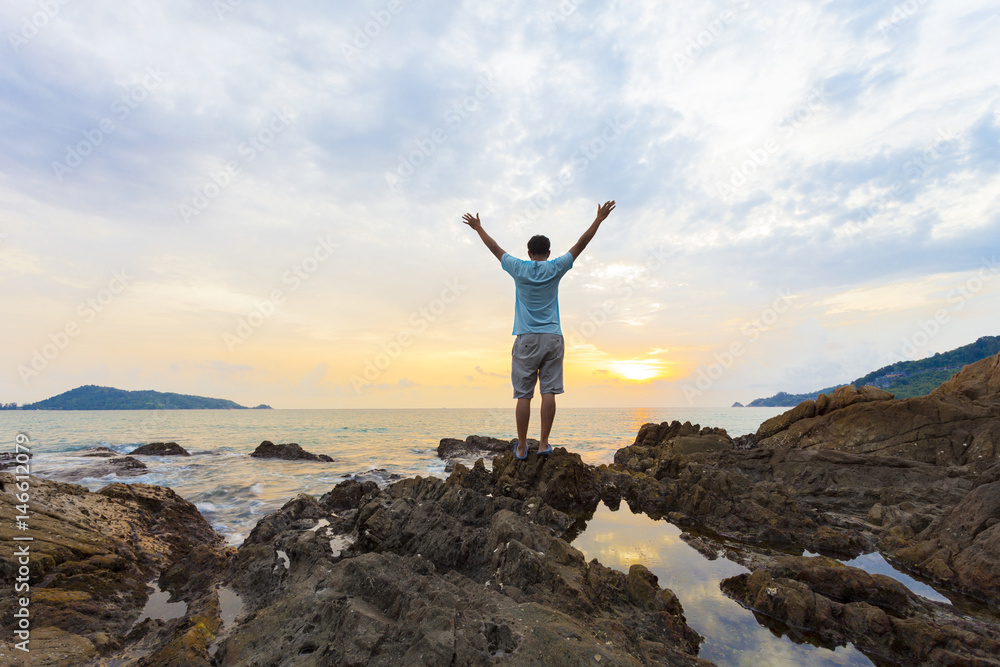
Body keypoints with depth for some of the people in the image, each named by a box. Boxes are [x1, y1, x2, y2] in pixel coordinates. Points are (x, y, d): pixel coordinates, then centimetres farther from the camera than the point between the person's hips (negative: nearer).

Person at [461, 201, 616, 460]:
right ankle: (544, 444, 6)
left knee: (523, 395, 2)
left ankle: (522, 447, 9)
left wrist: (477, 227, 28)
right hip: (552, 338, 1)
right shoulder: (555, 269, 2)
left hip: (526, 340, 0)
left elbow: (494, 247, 14)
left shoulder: (519, 269, 2)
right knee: (549, 392, 2)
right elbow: (581, 244, 8)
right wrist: (599, 219, 17)